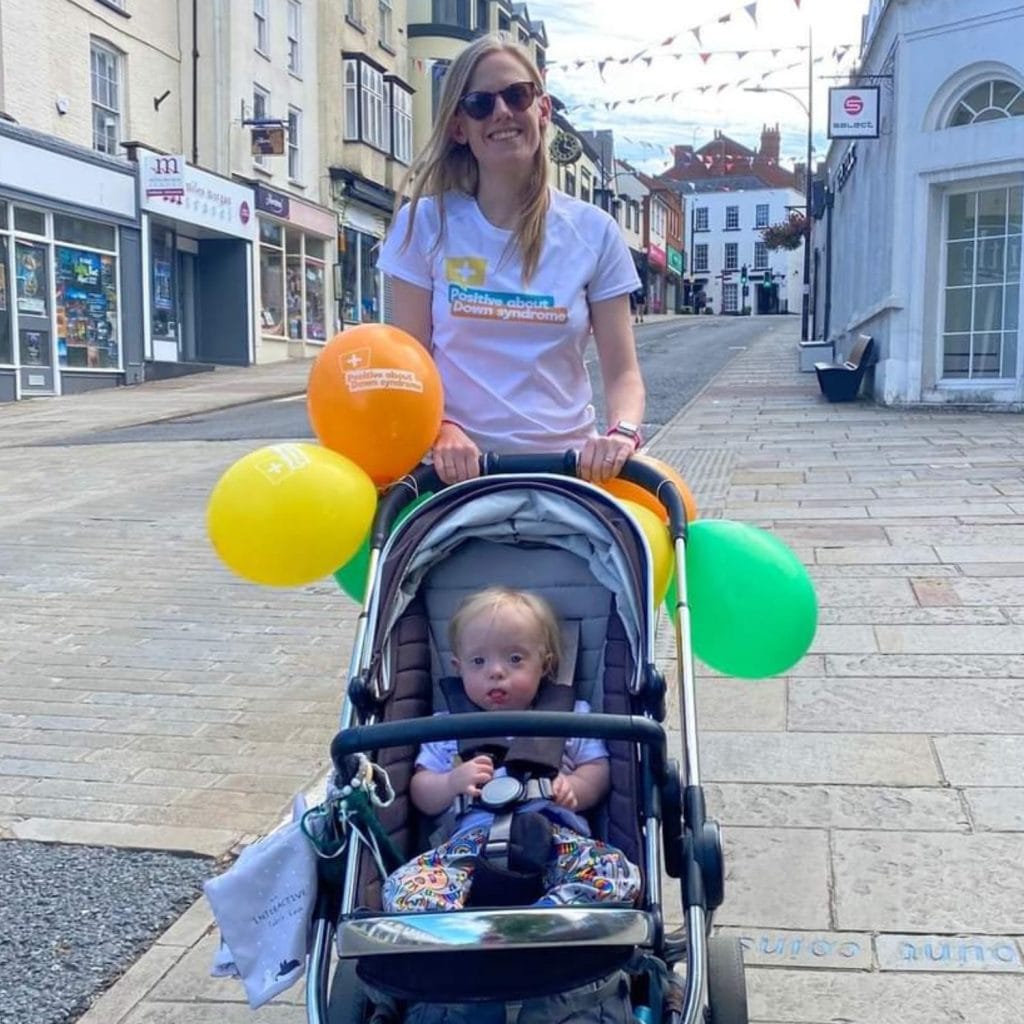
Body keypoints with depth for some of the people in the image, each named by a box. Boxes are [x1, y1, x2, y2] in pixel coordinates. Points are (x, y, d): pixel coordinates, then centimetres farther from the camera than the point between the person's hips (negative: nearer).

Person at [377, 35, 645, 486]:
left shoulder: (593, 232, 4)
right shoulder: (425, 223, 3)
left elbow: (622, 372, 2)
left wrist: (623, 432, -18)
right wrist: (441, 431, -16)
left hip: (566, 464, 1)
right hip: (461, 466, -1)